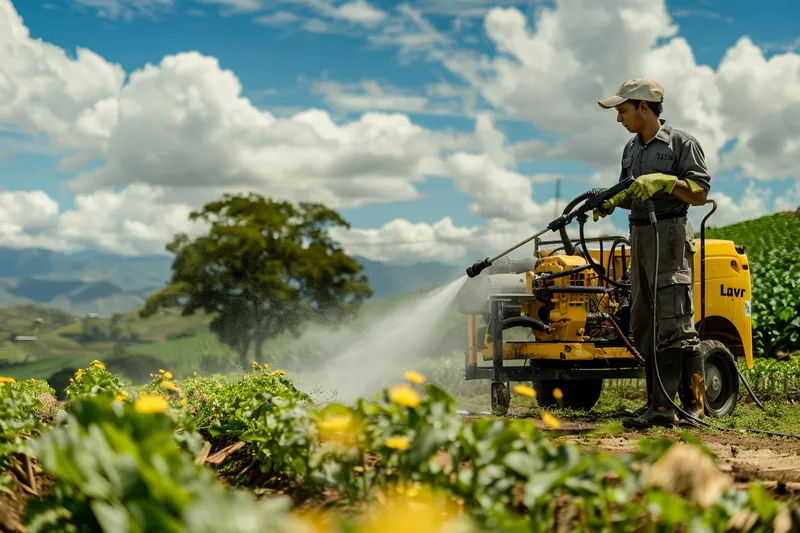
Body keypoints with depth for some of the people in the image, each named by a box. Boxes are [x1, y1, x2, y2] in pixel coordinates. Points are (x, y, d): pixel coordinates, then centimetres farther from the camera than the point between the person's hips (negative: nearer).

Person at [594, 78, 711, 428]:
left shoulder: (681, 143, -5)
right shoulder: (631, 148, 18)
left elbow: (700, 194, -9)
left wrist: (666, 180, -21)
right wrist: (609, 202, 2)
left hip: (670, 236, -8)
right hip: (639, 238, 9)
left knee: (674, 324, -13)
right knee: (644, 326, 8)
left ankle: (692, 404, -10)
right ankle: (658, 403, 13)